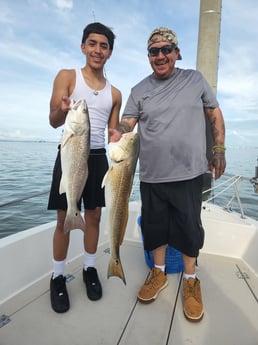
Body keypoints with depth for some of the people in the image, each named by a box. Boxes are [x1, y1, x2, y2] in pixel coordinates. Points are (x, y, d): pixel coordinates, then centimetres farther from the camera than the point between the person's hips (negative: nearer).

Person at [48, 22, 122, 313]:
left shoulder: (115, 93, 12)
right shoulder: (67, 77, 1)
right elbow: (53, 121, -6)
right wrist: (63, 110, -29)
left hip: (98, 157, 4)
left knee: (94, 216, 9)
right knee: (64, 219, 2)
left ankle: (89, 269, 28)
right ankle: (58, 277, 20)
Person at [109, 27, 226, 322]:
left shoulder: (195, 79, 7)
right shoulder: (139, 90, 8)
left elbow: (214, 113, 11)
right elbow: (127, 122, -2)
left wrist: (219, 149, 5)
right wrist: (116, 133, -24)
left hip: (188, 173, -1)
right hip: (151, 175, 2)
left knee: (189, 226, 8)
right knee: (155, 225, 13)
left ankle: (190, 279, 31)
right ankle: (159, 272, 36)